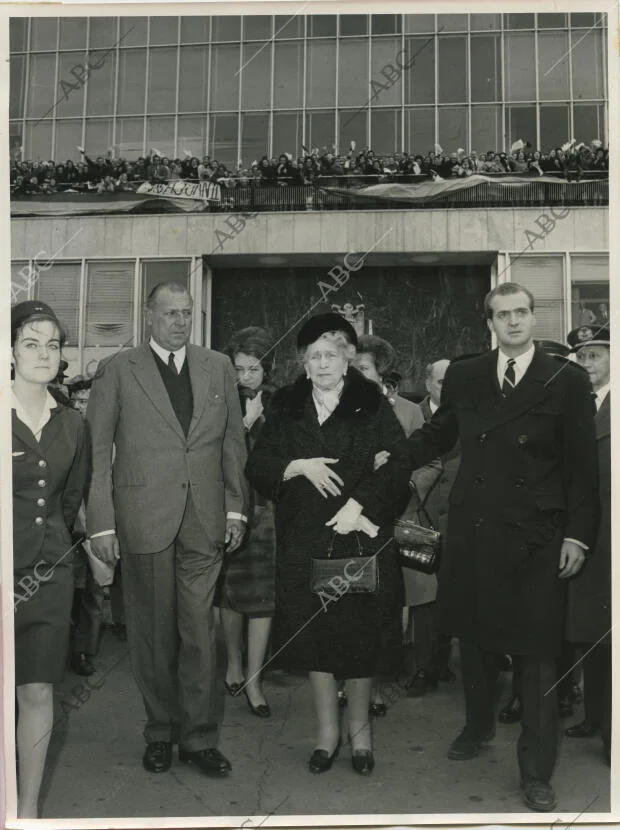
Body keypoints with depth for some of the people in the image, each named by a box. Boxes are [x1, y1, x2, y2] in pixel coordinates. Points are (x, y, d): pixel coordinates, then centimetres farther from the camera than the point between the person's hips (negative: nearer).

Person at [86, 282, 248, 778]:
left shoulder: (218, 367, 10)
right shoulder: (119, 370, 2)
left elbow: (233, 442, 12)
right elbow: (96, 450, 0)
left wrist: (235, 507, 5)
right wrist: (101, 522, -6)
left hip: (205, 521, 2)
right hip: (143, 520, -2)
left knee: (200, 630, 5)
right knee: (153, 633, 9)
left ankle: (199, 737, 19)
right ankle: (161, 732, 26)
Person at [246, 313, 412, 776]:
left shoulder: (372, 405, 1)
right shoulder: (286, 408, 8)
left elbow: (398, 466, -5)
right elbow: (257, 468, 6)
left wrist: (359, 504, -16)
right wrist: (298, 467, -11)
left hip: (361, 534, -2)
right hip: (305, 539, 2)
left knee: (362, 631, 4)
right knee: (314, 633, 7)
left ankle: (360, 726, 24)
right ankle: (328, 729, 24)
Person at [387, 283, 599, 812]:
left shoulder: (566, 381, -3)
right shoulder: (463, 377, 5)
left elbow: (582, 465, -3)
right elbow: (438, 435, 15)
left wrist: (579, 534, -6)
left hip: (537, 539, -2)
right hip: (473, 531, 3)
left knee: (538, 654, 4)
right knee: (475, 639, 17)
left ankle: (537, 772, 19)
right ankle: (478, 727, 41)